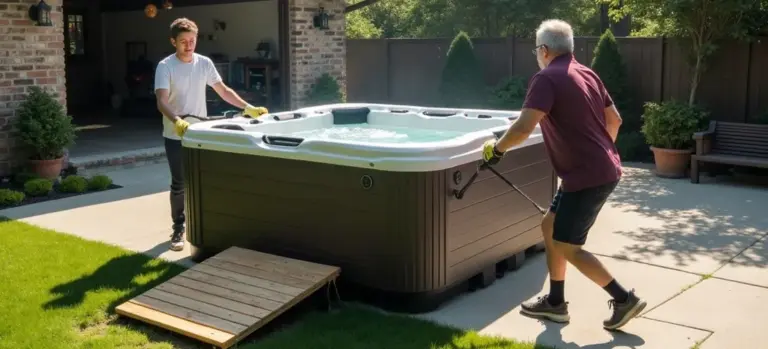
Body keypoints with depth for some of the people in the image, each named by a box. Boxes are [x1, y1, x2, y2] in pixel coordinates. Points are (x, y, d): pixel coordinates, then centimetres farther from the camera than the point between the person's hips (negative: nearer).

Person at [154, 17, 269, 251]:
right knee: (179, 184, 3)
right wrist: (176, 121, -40)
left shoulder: (204, 63, 2)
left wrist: (248, 108, -2)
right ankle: (178, 229, 15)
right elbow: (161, 101, -21)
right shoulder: (165, 67, -11)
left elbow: (223, 90, 8)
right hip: (175, 136, -3)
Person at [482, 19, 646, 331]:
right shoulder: (587, 74, 12)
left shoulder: (546, 78, -15)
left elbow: (523, 128, -25)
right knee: (550, 227, 17)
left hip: (586, 177, -9)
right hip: (601, 170, 10)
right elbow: (614, 120, 20)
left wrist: (497, 148, -8)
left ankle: (624, 299, 7)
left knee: (567, 247, 1)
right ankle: (555, 302, 24)